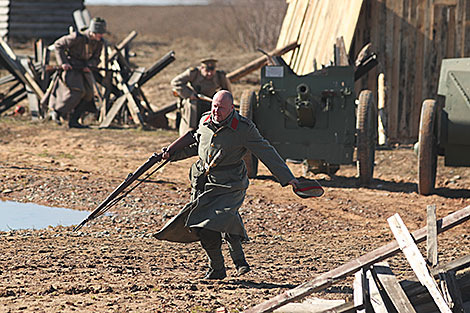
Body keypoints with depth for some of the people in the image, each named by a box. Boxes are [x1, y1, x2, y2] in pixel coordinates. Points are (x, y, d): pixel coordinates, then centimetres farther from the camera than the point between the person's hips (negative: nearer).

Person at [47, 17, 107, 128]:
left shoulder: (99, 42, -5)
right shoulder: (78, 38, -23)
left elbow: (96, 58, 8)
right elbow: (58, 44, -16)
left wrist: (89, 66, -15)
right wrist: (62, 62, -21)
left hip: (83, 68, 7)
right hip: (70, 67, -7)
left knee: (87, 94, -6)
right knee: (76, 91, -21)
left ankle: (73, 120, 1)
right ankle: (54, 111, -6)